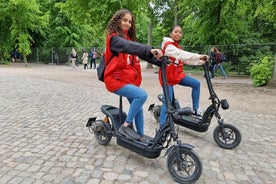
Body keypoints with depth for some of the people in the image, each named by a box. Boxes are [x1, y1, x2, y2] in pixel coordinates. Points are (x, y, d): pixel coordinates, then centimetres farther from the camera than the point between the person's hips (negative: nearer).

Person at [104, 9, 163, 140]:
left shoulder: (129, 39, 15)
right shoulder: (114, 38, -9)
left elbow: (142, 54, 4)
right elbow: (128, 47, -31)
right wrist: (150, 49, -46)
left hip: (129, 79, 8)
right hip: (116, 80, -8)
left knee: (138, 107, 7)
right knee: (142, 95, -25)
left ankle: (140, 136, 21)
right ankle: (126, 126, -10)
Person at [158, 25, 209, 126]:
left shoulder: (178, 47, 14)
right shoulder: (168, 45, -13)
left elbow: (187, 60, 8)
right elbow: (181, 55, -29)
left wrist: (202, 61, 0)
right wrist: (199, 56, -35)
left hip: (177, 74, 8)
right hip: (167, 76, -8)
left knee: (196, 83, -3)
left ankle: (195, 109, 8)